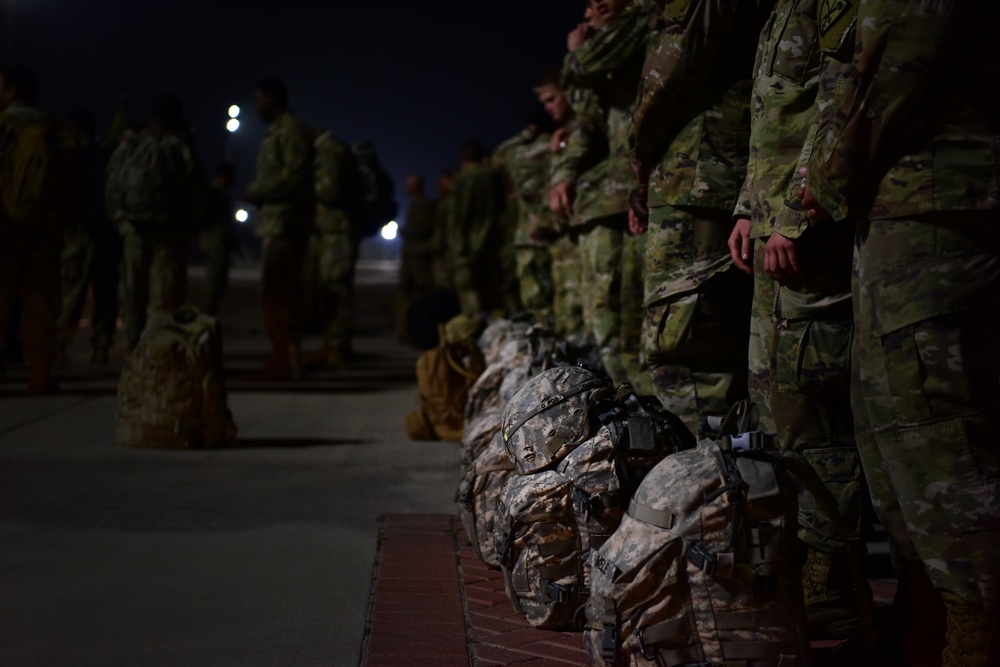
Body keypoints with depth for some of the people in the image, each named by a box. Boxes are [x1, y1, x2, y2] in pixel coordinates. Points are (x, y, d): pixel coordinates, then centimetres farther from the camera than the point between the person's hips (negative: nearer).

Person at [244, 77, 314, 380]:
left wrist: (256, 192, -10)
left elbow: (293, 175, -18)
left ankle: (283, 359, -10)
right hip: (276, 220, 10)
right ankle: (287, 356, 15)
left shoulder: (291, 130, -9)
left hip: (285, 221, -10)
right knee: (283, 290, 11)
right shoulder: (277, 132, 20)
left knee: (277, 292, -11)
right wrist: (258, 193, 5)